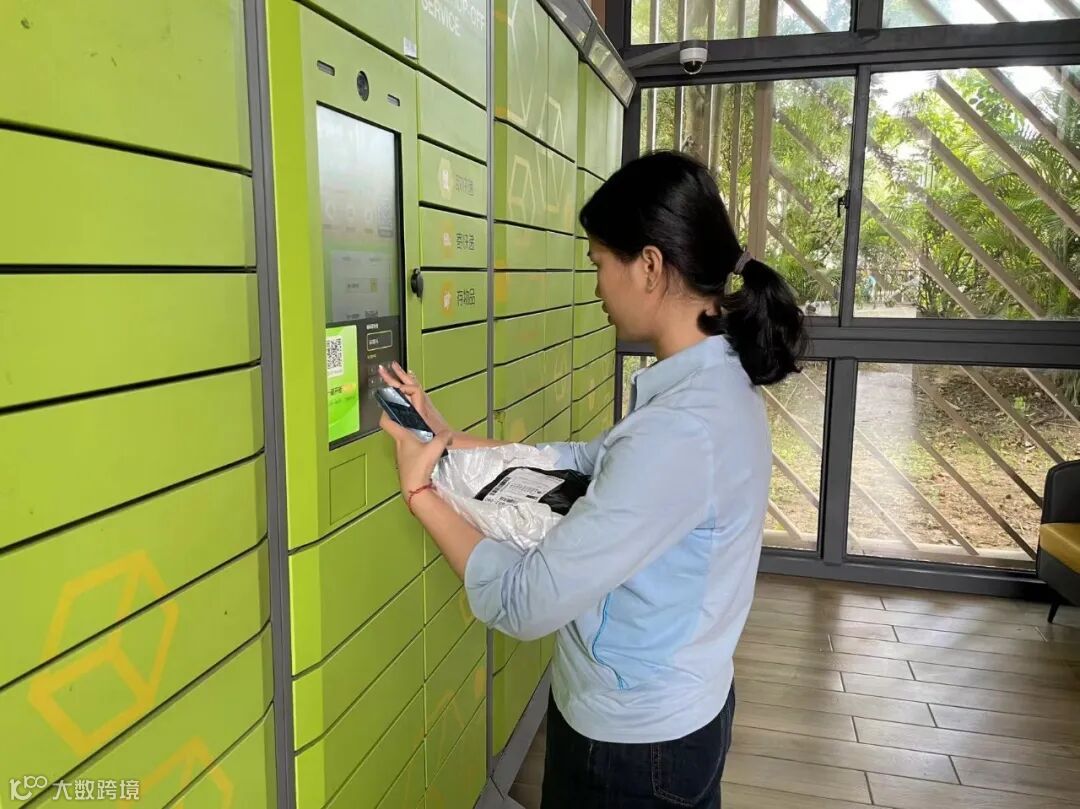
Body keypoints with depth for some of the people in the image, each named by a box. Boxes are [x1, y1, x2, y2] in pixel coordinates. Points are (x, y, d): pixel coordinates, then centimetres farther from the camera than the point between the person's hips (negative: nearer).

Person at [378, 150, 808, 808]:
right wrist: (449, 438, 4)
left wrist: (421, 492, -15)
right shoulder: (718, 383, -3)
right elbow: (589, 465, 7)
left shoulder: (680, 431, -33)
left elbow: (526, 603, -28)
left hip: (633, 744, -8)